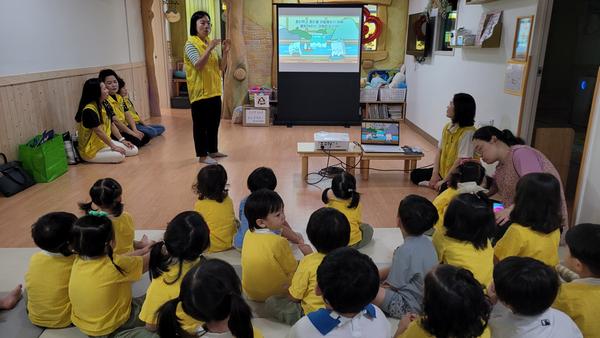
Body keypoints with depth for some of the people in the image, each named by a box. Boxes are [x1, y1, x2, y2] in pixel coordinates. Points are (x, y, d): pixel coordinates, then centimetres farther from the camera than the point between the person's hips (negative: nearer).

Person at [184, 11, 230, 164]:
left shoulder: (210, 43, 12)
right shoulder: (191, 44, -9)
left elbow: (221, 67, 9)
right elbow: (198, 66, -23)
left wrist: (225, 52, -5)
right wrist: (209, 49, -28)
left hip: (214, 90, 8)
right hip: (200, 91, -7)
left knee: (214, 123, 14)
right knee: (201, 124, 0)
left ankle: (213, 150, 27)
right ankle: (202, 155, 8)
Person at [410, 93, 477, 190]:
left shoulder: (468, 132, -24)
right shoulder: (448, 127, 2)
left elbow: (461, 161, -27)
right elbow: (439, 150, 4)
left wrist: (444, 181, -20)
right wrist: (435, 174, -5)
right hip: (443, 171, 8)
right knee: (415, 174, 10)